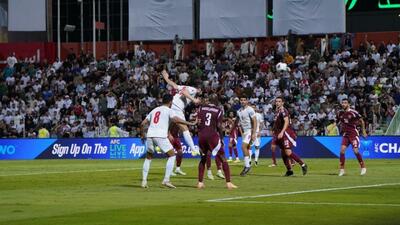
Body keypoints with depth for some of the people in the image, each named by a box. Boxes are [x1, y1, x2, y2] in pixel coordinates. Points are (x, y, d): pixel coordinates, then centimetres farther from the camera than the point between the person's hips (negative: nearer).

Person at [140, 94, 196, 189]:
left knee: (148, 157, 21)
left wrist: (142, 135, 34)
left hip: (150, 135, 5)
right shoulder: (168, 110, 7)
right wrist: (190, 124, -10)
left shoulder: (154, 110, 23)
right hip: (160, 136, -5)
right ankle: (166, 180, -4)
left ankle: (144, 181, 12)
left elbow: (142, 124, 21)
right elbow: (176, 119, -12)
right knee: (172, 156, 6)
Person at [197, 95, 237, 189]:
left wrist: (200, 134, 15)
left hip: (202, 135, 4)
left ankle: (200, 183, 16)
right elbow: (219, 126, -4)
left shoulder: (201, 108, 9)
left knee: (203, 158, 20)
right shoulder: (218, 111, 0)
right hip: (212, 135, -4)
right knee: (223, 159, 3)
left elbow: (198, 123, 4)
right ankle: (228, 182, -3)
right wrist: (222, 138, 3)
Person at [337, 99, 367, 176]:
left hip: (354, 134, -5)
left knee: (355, 151, -11)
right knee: (342, 150, -9)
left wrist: (363, 131, 2)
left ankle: (363, 167, 8)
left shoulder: (353, 112, -12)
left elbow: (361, 121, -1)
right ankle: (342, 169, -1)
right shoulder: (341, 114, 4)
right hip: (345, 134, 5)